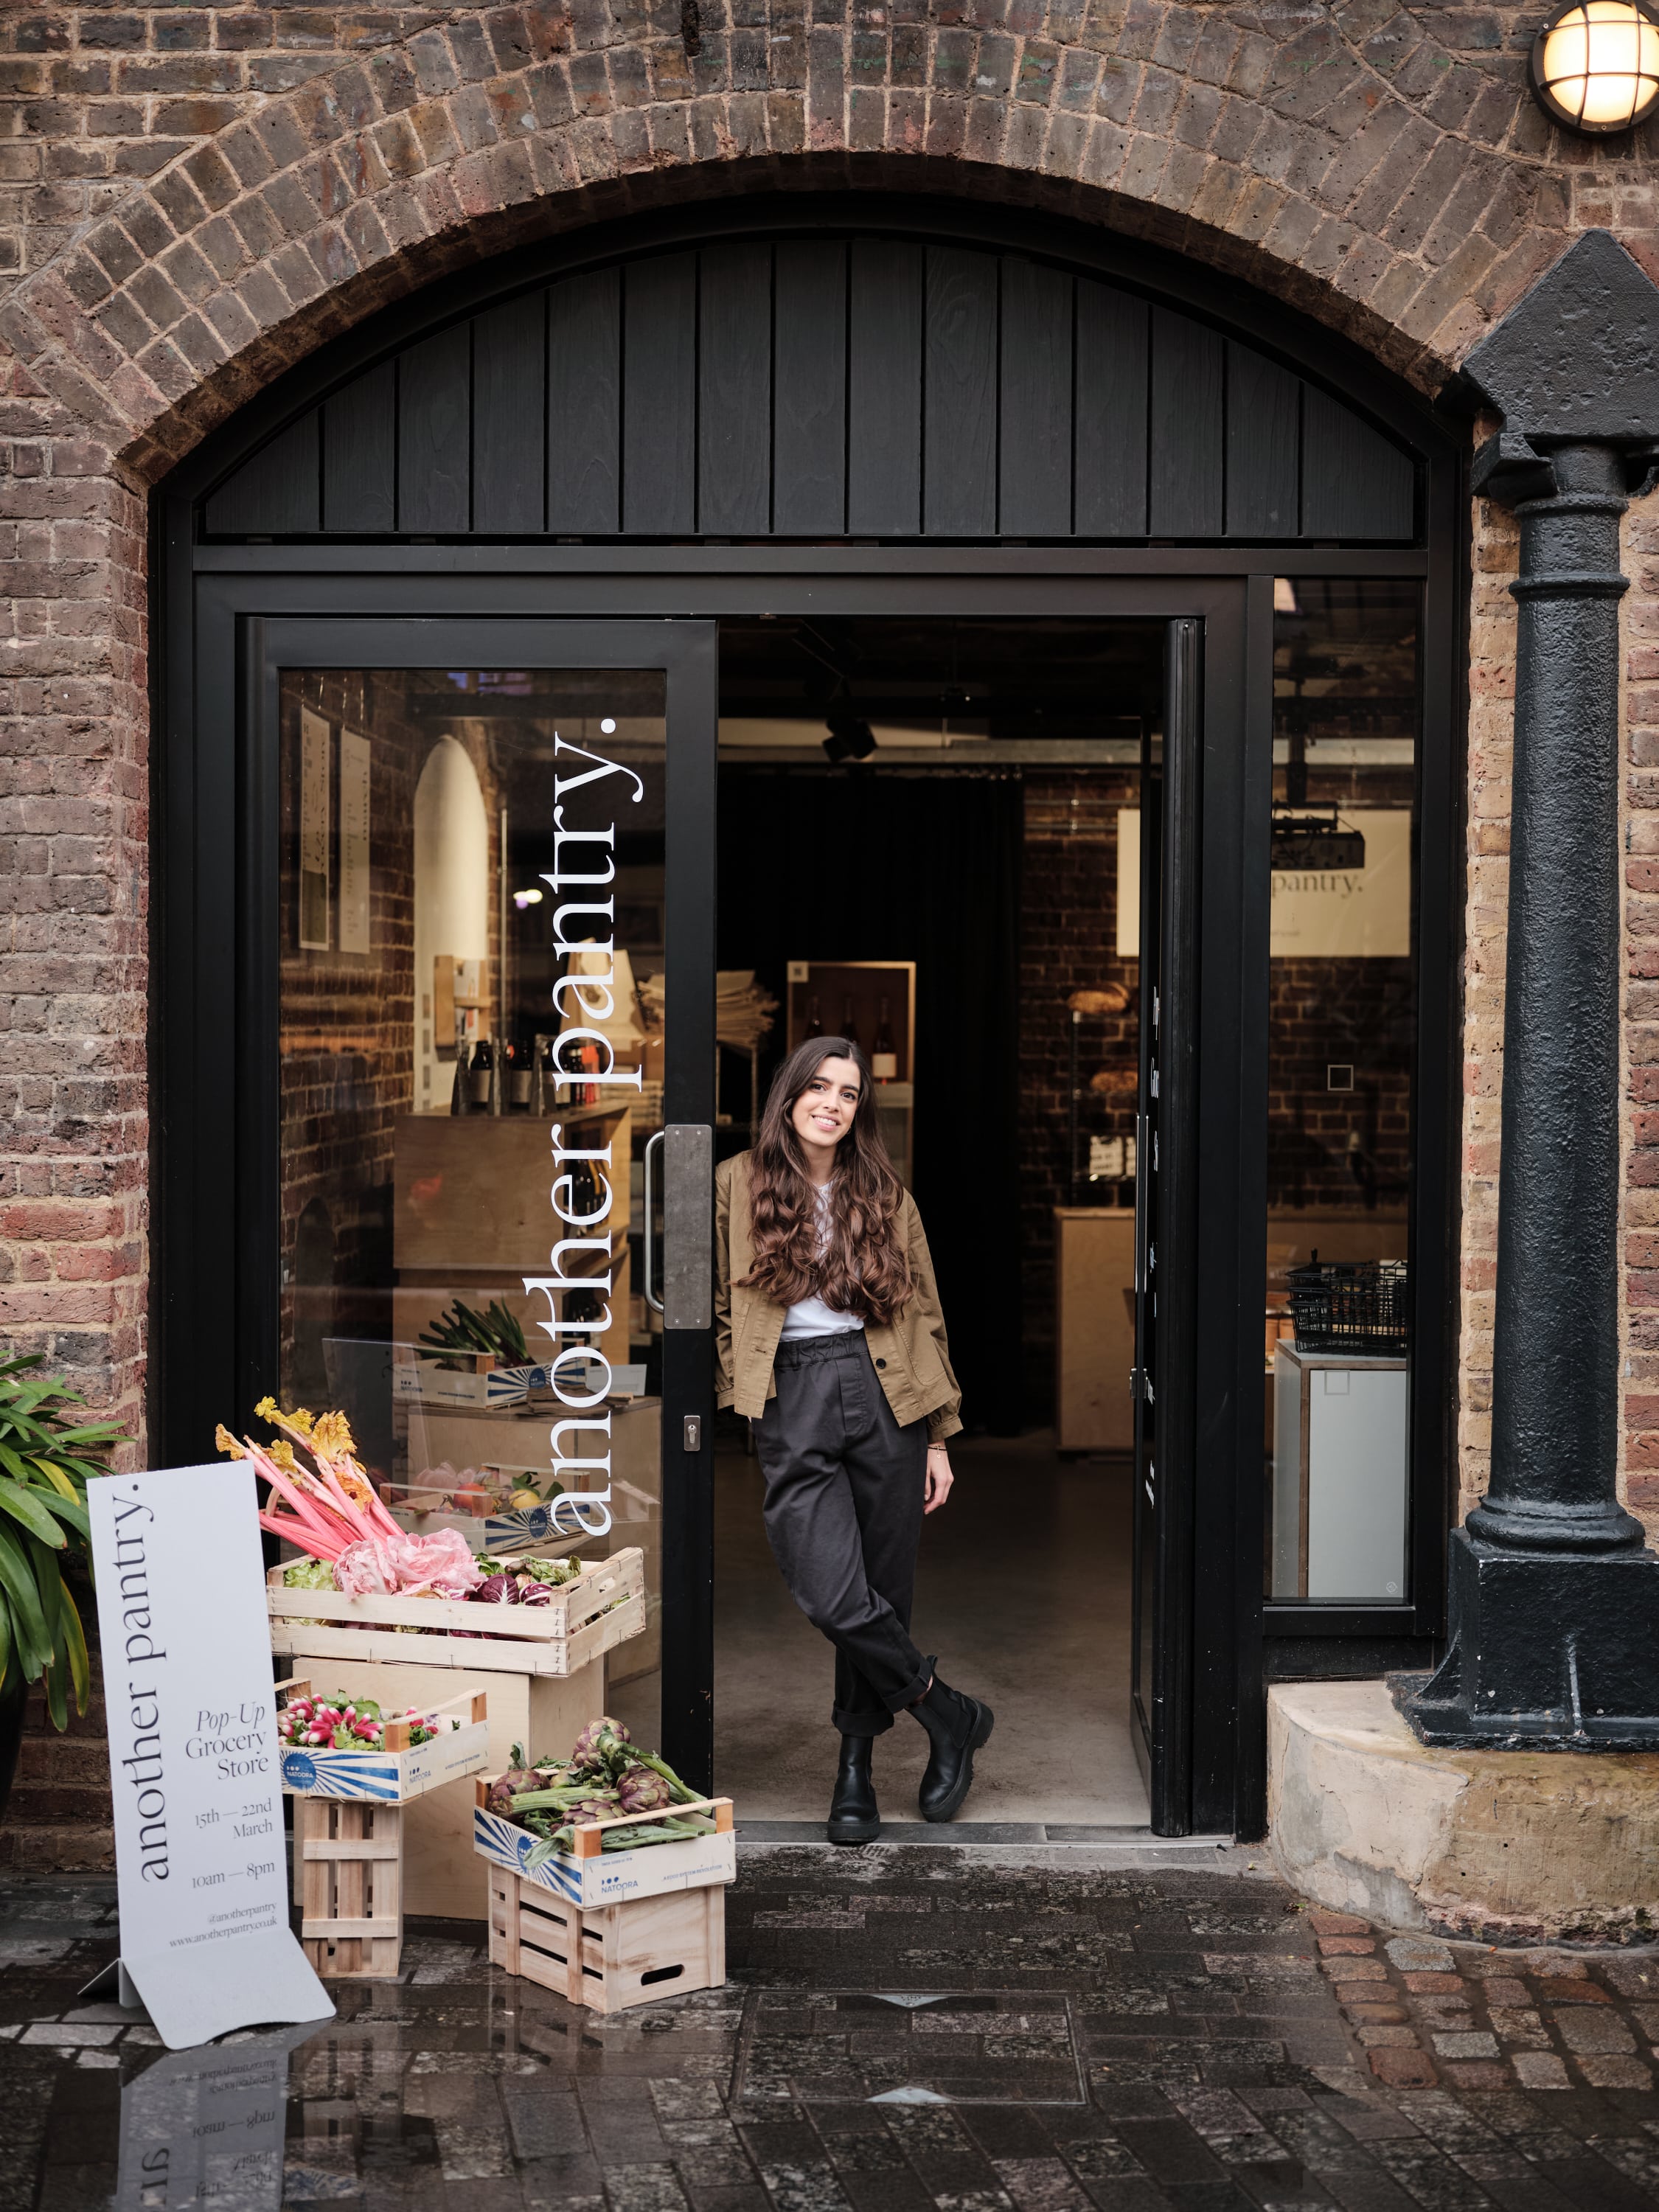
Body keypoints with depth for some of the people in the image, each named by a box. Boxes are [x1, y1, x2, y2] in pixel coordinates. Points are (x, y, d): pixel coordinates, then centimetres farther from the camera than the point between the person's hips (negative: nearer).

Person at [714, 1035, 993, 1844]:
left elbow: (923, 1317, 12)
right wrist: (738, 1396, 0)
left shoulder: (884, 1195, 11)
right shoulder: (738, 1184, 7)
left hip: (883, 1393, 2)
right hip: (791, 1398, -1)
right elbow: (720, 1307, 11)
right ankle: (947, 1712, 7)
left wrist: (938, 1436, 8)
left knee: (881, 1592, 3)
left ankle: (856, 1767, 20)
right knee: (831, 1595, -15)